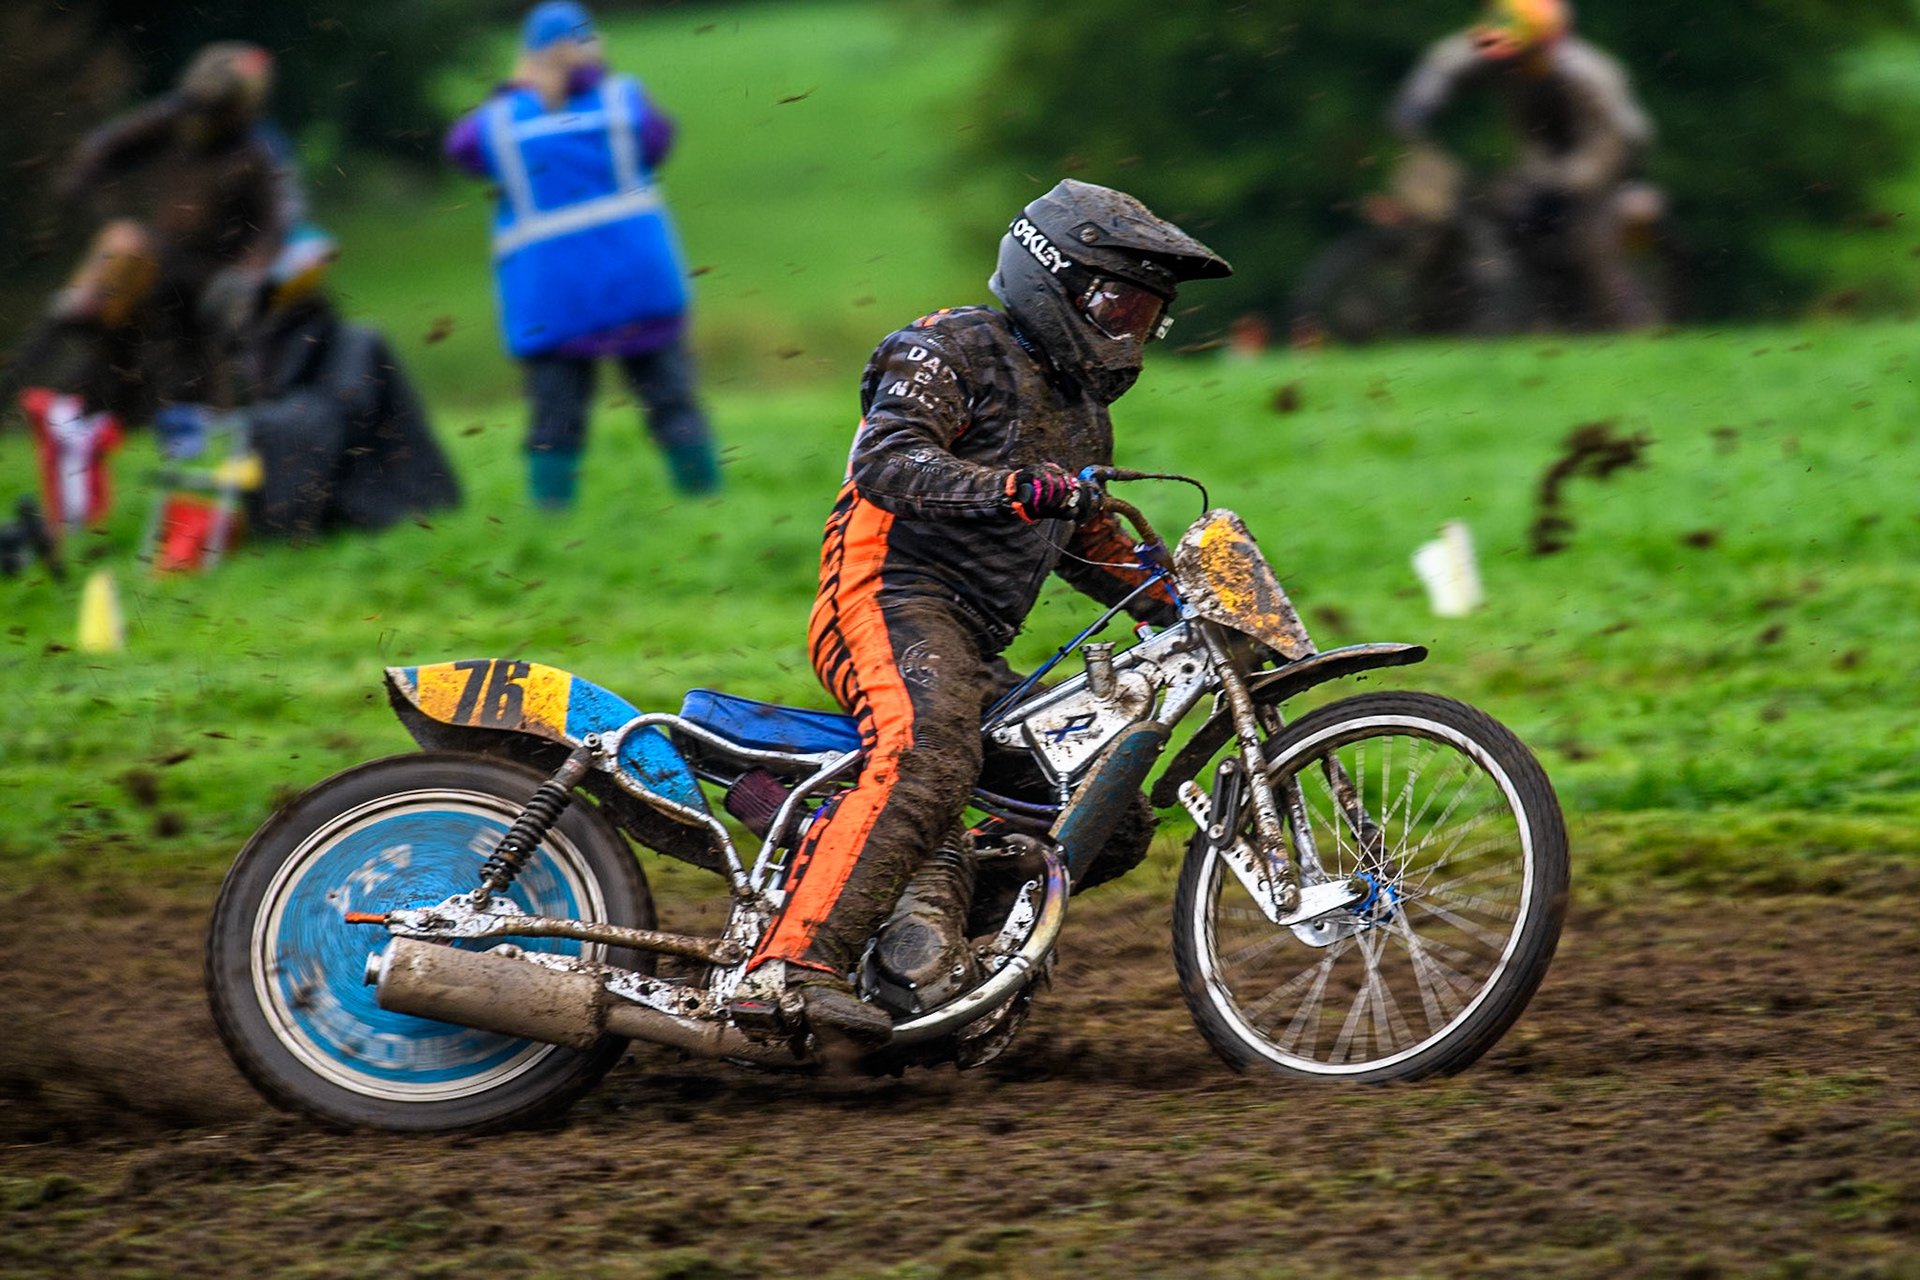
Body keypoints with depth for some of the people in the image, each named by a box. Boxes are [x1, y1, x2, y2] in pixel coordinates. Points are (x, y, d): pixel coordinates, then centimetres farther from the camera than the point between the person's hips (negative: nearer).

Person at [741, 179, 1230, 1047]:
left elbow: (1090, 545, 39)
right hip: (891, 597, -9)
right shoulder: (950, 351, -2)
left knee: (1117, 827, 5)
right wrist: (1017, 488, -34)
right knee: (929, 756, -38)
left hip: (976, 649, 9)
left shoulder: (1081, 416, 26)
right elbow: (889, 461, -20)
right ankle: (795, 964, -48)